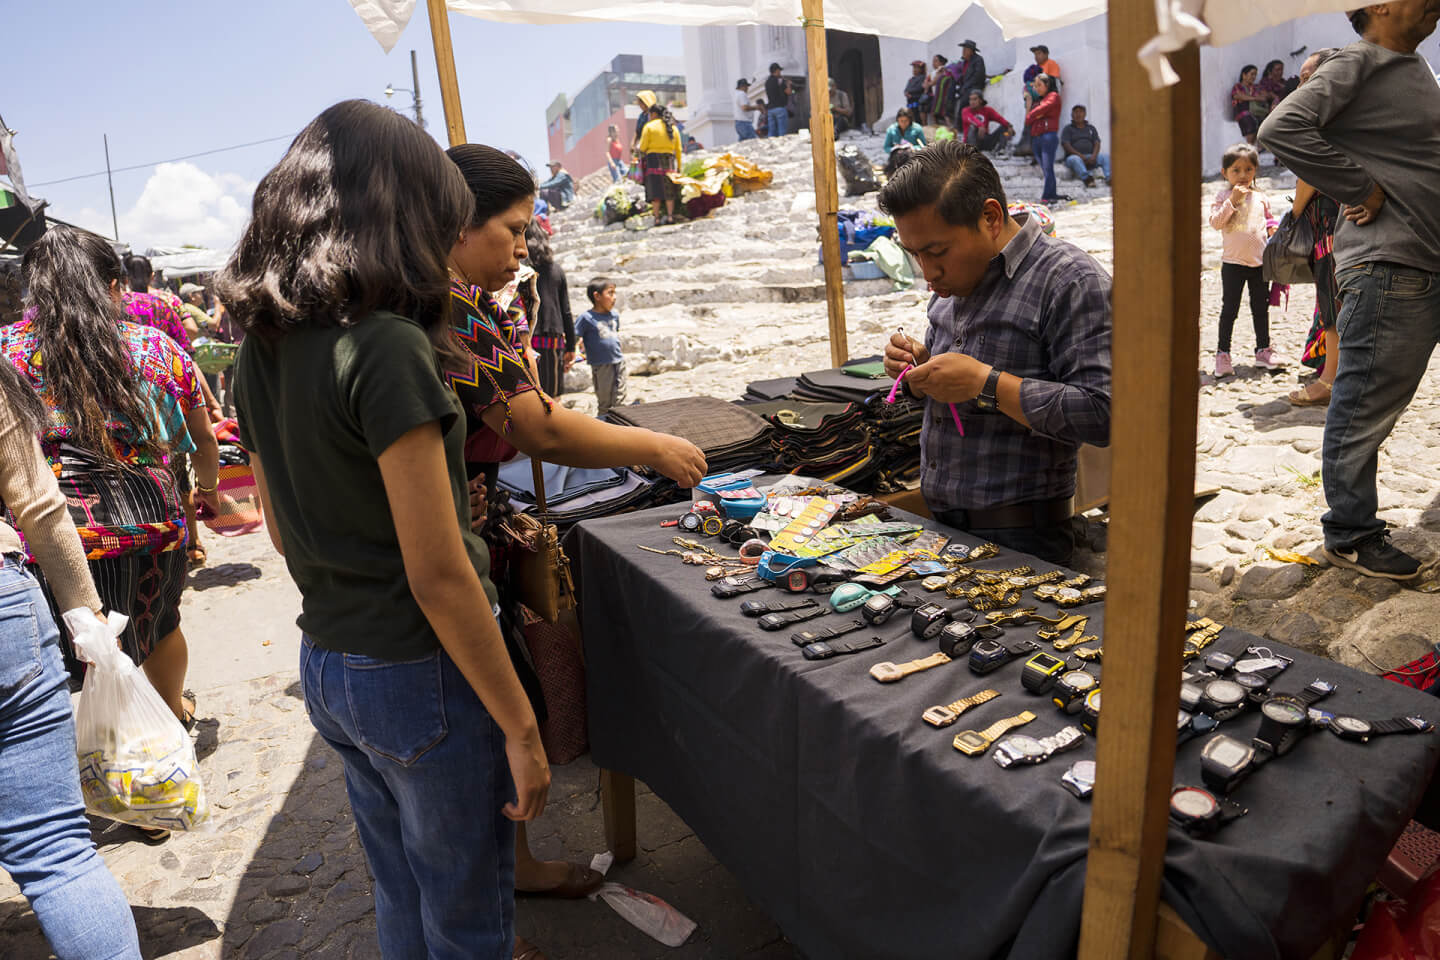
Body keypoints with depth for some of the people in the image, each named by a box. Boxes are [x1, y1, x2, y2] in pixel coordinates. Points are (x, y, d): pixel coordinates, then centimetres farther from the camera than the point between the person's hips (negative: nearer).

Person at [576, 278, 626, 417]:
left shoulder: (614, 315, 8)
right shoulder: (586, 317, -11)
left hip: (619, 362, 5)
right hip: (601, 365, -5)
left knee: (619, 401, 8)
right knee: (605, 403, 3)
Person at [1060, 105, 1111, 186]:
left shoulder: (1091, 128, 20)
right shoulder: (1067, 129, 9)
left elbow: (1097, 143, 10)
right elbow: (1066, 145, -6)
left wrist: (1094, 156, -14)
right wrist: (1081, 156, -19)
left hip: (1090, 158, 3)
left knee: (1106, 156, -24)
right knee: (1075, 159, -39)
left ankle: (1109, 178, -47)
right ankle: (1086, 178, -62)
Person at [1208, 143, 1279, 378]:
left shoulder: (1261, 197, 9)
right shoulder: (1224, 196, -3)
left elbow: (1268, 220, 21)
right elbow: (1215, 222, -16)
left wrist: (1272, 229, 0)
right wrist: (1232, 201, -22)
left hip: (1260, 262, 4)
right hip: (1233, 263, -4)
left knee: (1261, 307, 12)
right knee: (1229, 309, -1)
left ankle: (1263, 349, 23)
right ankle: (1222, 353, 7)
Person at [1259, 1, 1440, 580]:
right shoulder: (1356, 65, -7)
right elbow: (1281, 128, -24)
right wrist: (1361, 190, -18)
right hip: (1385, 266, -9)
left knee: (1381, 405, 14)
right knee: (1364, 407, -3)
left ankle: (1356, 521, 25)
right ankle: (1350, 536, 8)